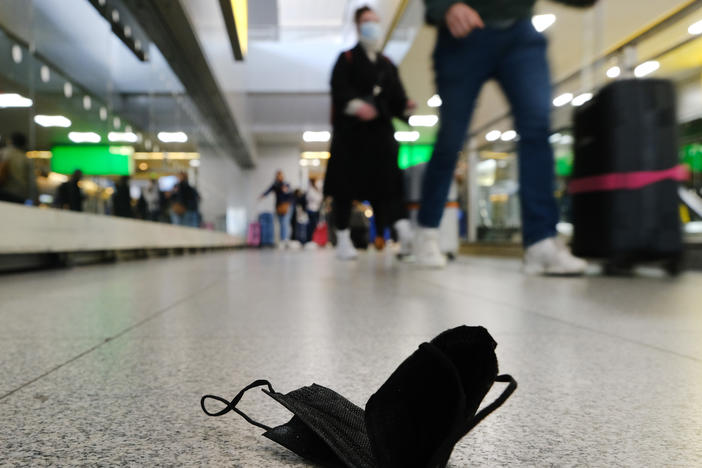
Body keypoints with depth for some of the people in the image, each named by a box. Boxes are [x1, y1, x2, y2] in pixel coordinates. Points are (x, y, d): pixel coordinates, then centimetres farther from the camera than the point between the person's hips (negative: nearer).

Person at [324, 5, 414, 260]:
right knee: (345, 183, -2)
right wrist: (355, 104, -28)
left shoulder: (387, 64, 22)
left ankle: (404, 232, -20)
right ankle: (343, 239, 5)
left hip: (380, 128, 3)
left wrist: (405, 106, -8)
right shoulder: (347, 58, 8)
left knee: (388, 179, -10)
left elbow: (395, 96, 15)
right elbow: (339, 87, -9)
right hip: (350, 128, -3)